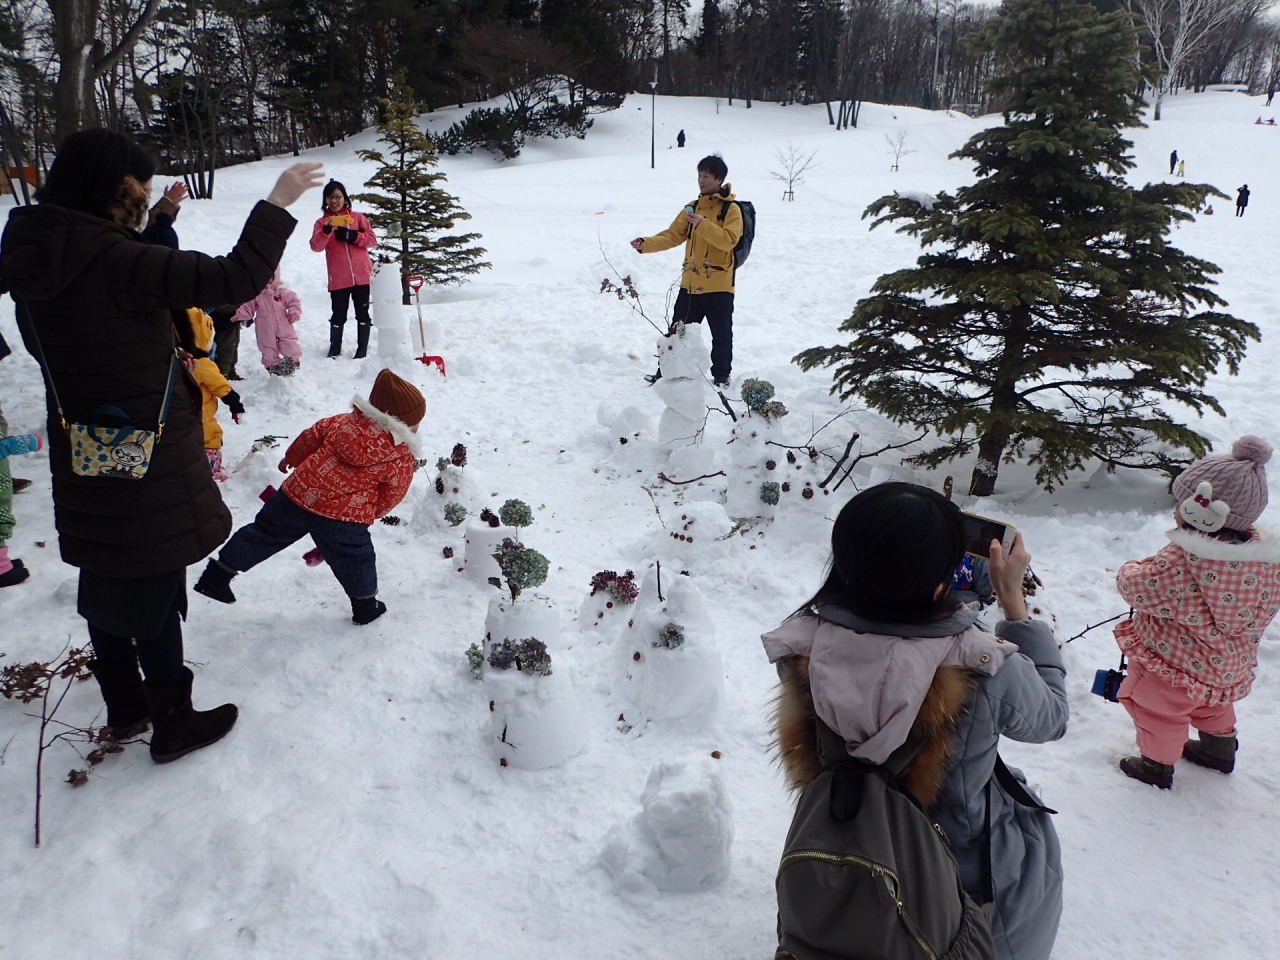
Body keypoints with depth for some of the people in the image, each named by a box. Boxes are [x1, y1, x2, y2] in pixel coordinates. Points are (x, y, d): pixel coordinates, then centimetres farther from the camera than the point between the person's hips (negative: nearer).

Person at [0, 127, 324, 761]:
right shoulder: (112, 259, -24)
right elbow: (232, 279, -26)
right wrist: (276, 205, -16)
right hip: (145, 459, -8)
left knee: (107, 582, 20)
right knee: (154, 589, 5)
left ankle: (124, 706, 39)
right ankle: (172, 723, 21)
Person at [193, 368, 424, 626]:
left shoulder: (346, 421, 9)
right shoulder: (402, 458, -4)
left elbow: (311, 435, 16)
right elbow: (392, 495, 3)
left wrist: (292, 458, 33)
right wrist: (370, 513, 22)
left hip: (299, 492, 5)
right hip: (345, 516, -5)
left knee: (265, 534, 20)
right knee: (354, 558, 17)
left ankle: (217, 576, 32)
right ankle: (365, 605, 31)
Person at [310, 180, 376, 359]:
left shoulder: (357, 217, 6)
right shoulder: (322, 222, 4)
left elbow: (372, 239, 1)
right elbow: (316, 246, -9)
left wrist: (352, 236, -13)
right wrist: (326, 230, -26)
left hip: (361, 275, 0)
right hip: (338, 278, 0)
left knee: (362, 313, 5)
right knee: (338, 315, 6)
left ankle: (362, 349, 13)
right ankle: (335, 349, 16)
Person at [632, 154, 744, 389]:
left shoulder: (731, 209, -6)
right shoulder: (692, 207, 11)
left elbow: (728, 240, -19)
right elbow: (673, 235, 7)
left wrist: (703, 224, -27)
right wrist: (646, 244, -7)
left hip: (718, 285, -5)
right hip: (691, 283, 5)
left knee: (721, 334, 6)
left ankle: (721, 376, 19)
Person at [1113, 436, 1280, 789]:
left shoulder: (1180, 562, -36)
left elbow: (1136, 587, -25)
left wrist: (1132, 570, -2)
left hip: (1175, 664, -7)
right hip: (1231, 667, 7)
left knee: (1156, 708, 17)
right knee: (1211, 704, 34)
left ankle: (1157, 764, 32)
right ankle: (1220, 748, 54)